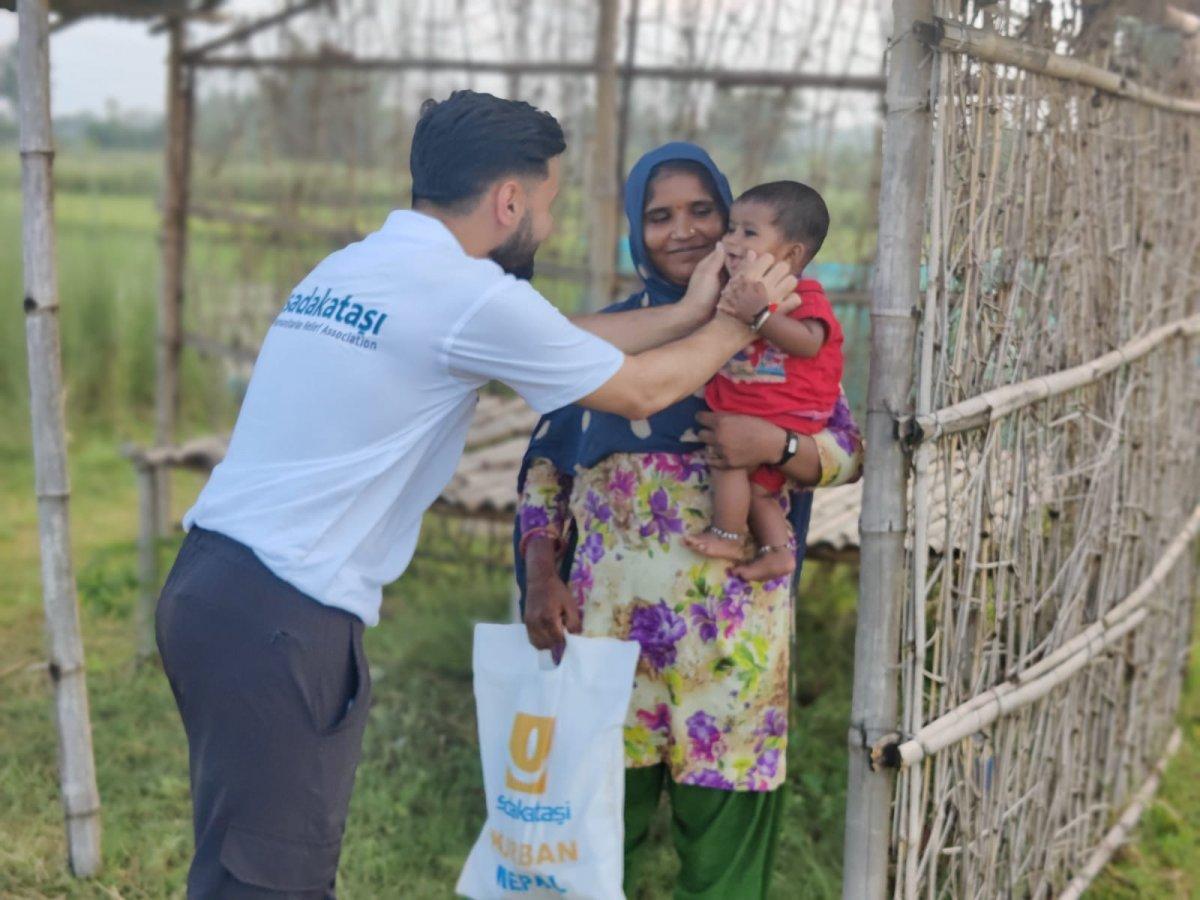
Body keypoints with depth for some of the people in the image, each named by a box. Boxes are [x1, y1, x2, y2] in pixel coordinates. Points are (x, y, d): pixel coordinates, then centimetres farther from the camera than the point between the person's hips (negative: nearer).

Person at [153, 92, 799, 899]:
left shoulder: (352, 268, 14)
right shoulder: (471, 293, -13)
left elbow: (564, 341, 21)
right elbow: (639, 392, 2)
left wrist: (688, 312, 25)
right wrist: (738, 324, 19)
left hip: (215, 582, 9)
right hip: (282, 616, -9)